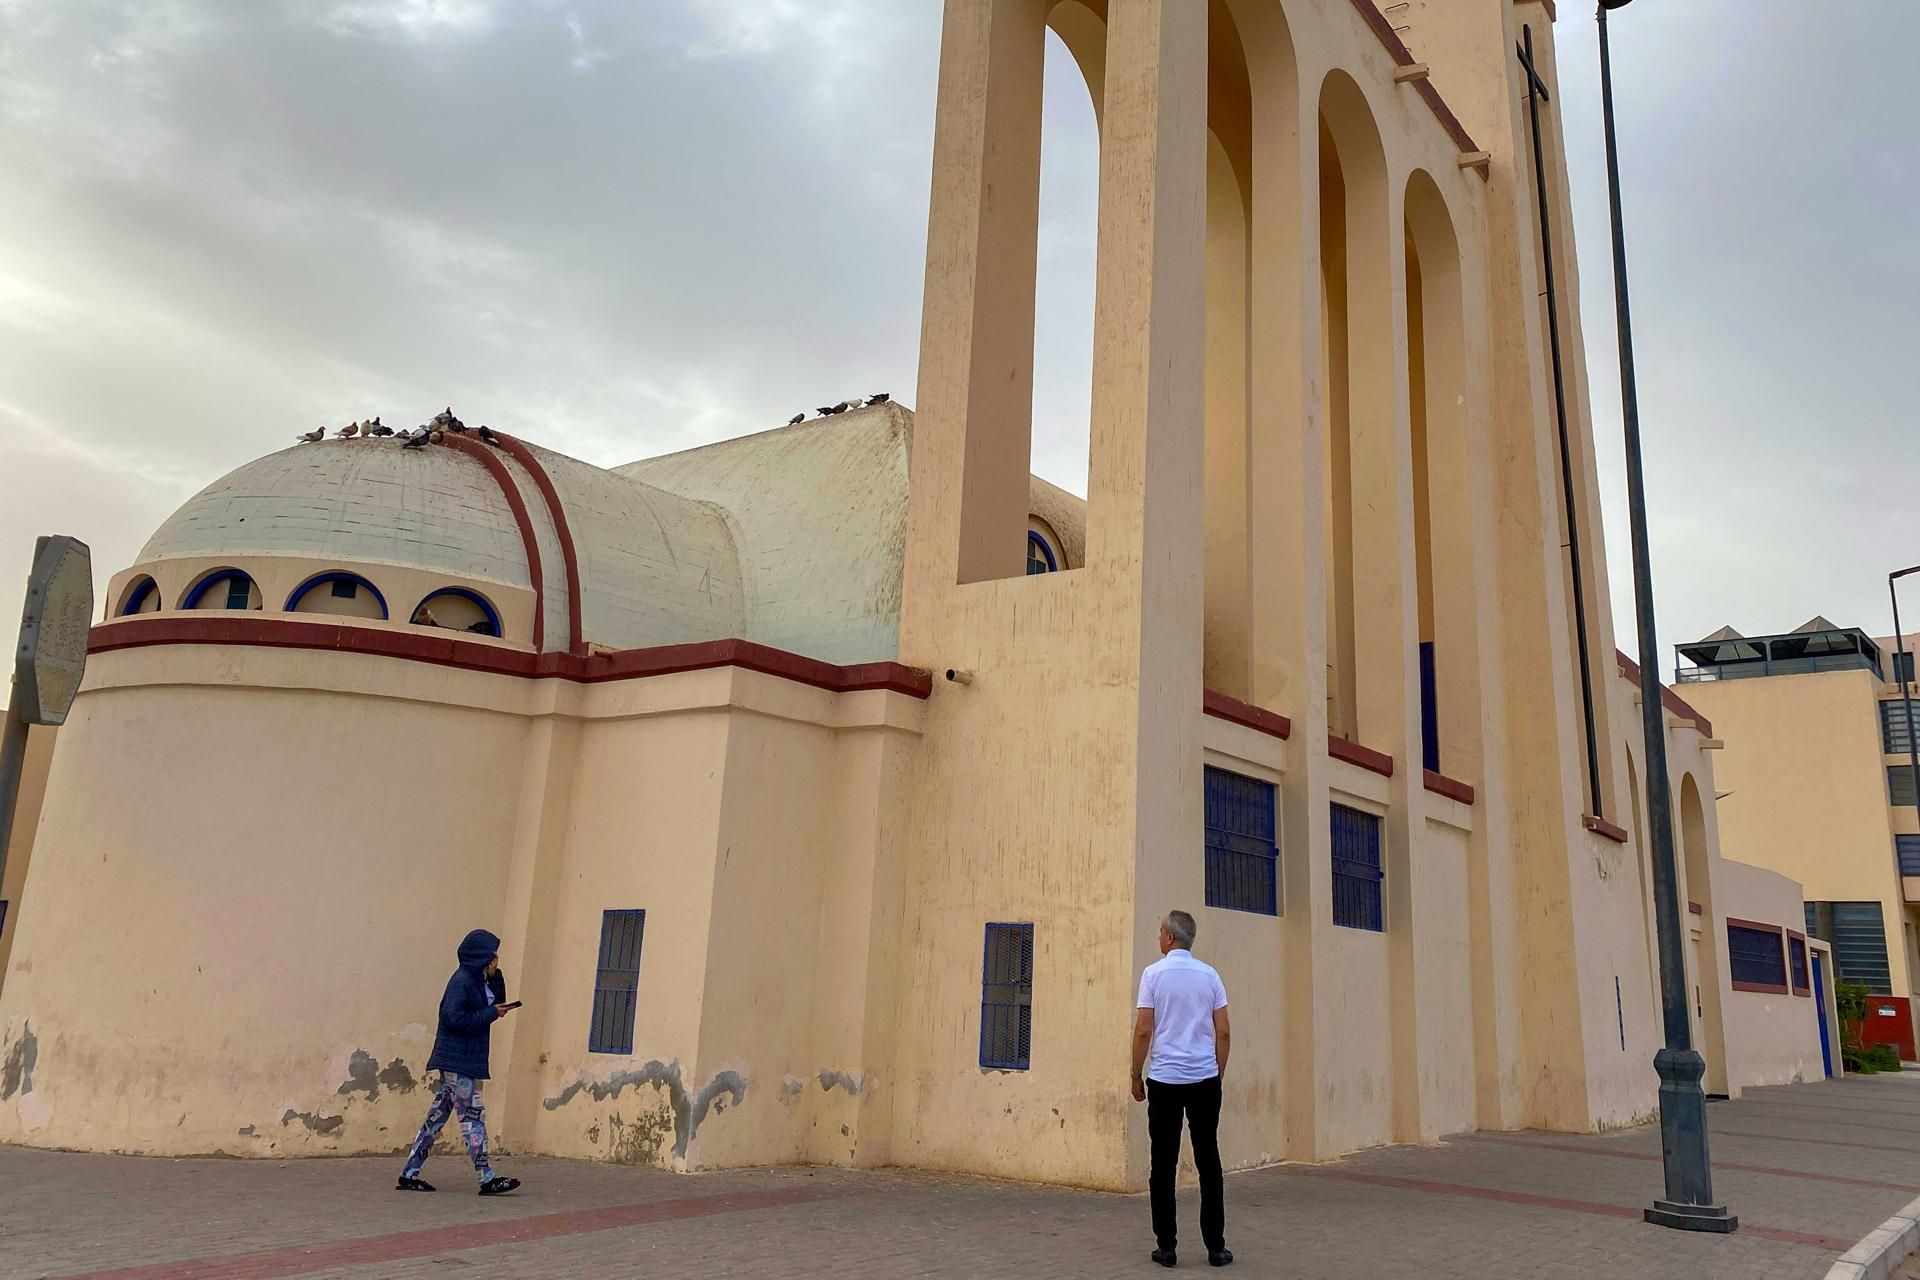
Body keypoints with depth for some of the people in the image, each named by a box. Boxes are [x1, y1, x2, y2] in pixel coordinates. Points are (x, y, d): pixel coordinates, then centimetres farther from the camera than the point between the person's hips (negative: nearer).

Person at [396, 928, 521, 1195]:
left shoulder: (478, 980, 14)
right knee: (472, 1117, -7)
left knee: (437, 1116, 12)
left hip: (458, 1061, 10)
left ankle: (409, 1174, 17)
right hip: (459, 1061, -10)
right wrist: (492, 1013, -16)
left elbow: (496, 1005, 17)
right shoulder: (462, 980, -15)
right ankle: (487, 1178, -4)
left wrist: (496, 977, 5)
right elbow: (455, 1018, -23)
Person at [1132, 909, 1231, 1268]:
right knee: (1208, 1162, 8)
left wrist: (1136, 1075, 2)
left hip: (1164, 1080, -3)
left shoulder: (1154, 973, -6)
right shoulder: (1209, 975, 3)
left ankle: (1166, 1246, 6)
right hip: (1204, 1079, 3)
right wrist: (1219, 1074, 15)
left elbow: (1143, 1031, -8)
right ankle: (1215, 1247, 10)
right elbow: (1224, 1033, 4)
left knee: (1164, 1164, 4)